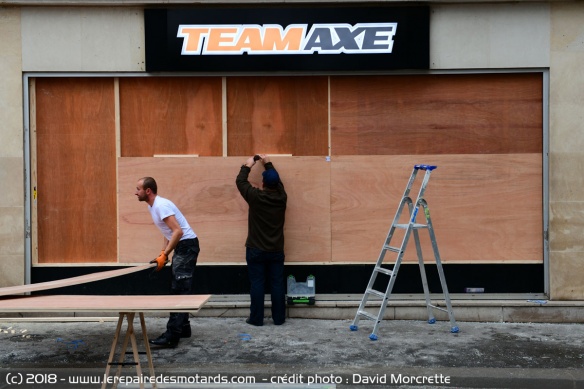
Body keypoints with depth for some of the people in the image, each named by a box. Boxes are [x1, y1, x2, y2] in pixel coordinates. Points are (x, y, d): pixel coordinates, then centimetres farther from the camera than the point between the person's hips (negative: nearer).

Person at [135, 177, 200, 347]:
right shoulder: (152, 207, 12)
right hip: (181, 246, 11)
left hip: (187, 245, -11)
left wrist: (164, 256, -24)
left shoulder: (161, 205, -20)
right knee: (179, 290, 16)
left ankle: (171, 336, -13)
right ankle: (183, 328, 26)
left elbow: (178, 231, -27)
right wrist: (162, 254, 11)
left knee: (178, 291, -12)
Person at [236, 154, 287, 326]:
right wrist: (268, 163, 28)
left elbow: (240, 181, 4)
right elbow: (277, 181, 18)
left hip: (256, 250, -3)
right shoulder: (281, 197, -3)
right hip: (276, 251, 3)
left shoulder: (255, 196, -13)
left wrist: (247, 166, 19)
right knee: (277, 284, 7)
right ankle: (279, 318, 12)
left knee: (257, 284, 3)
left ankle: (256, 318, 8)